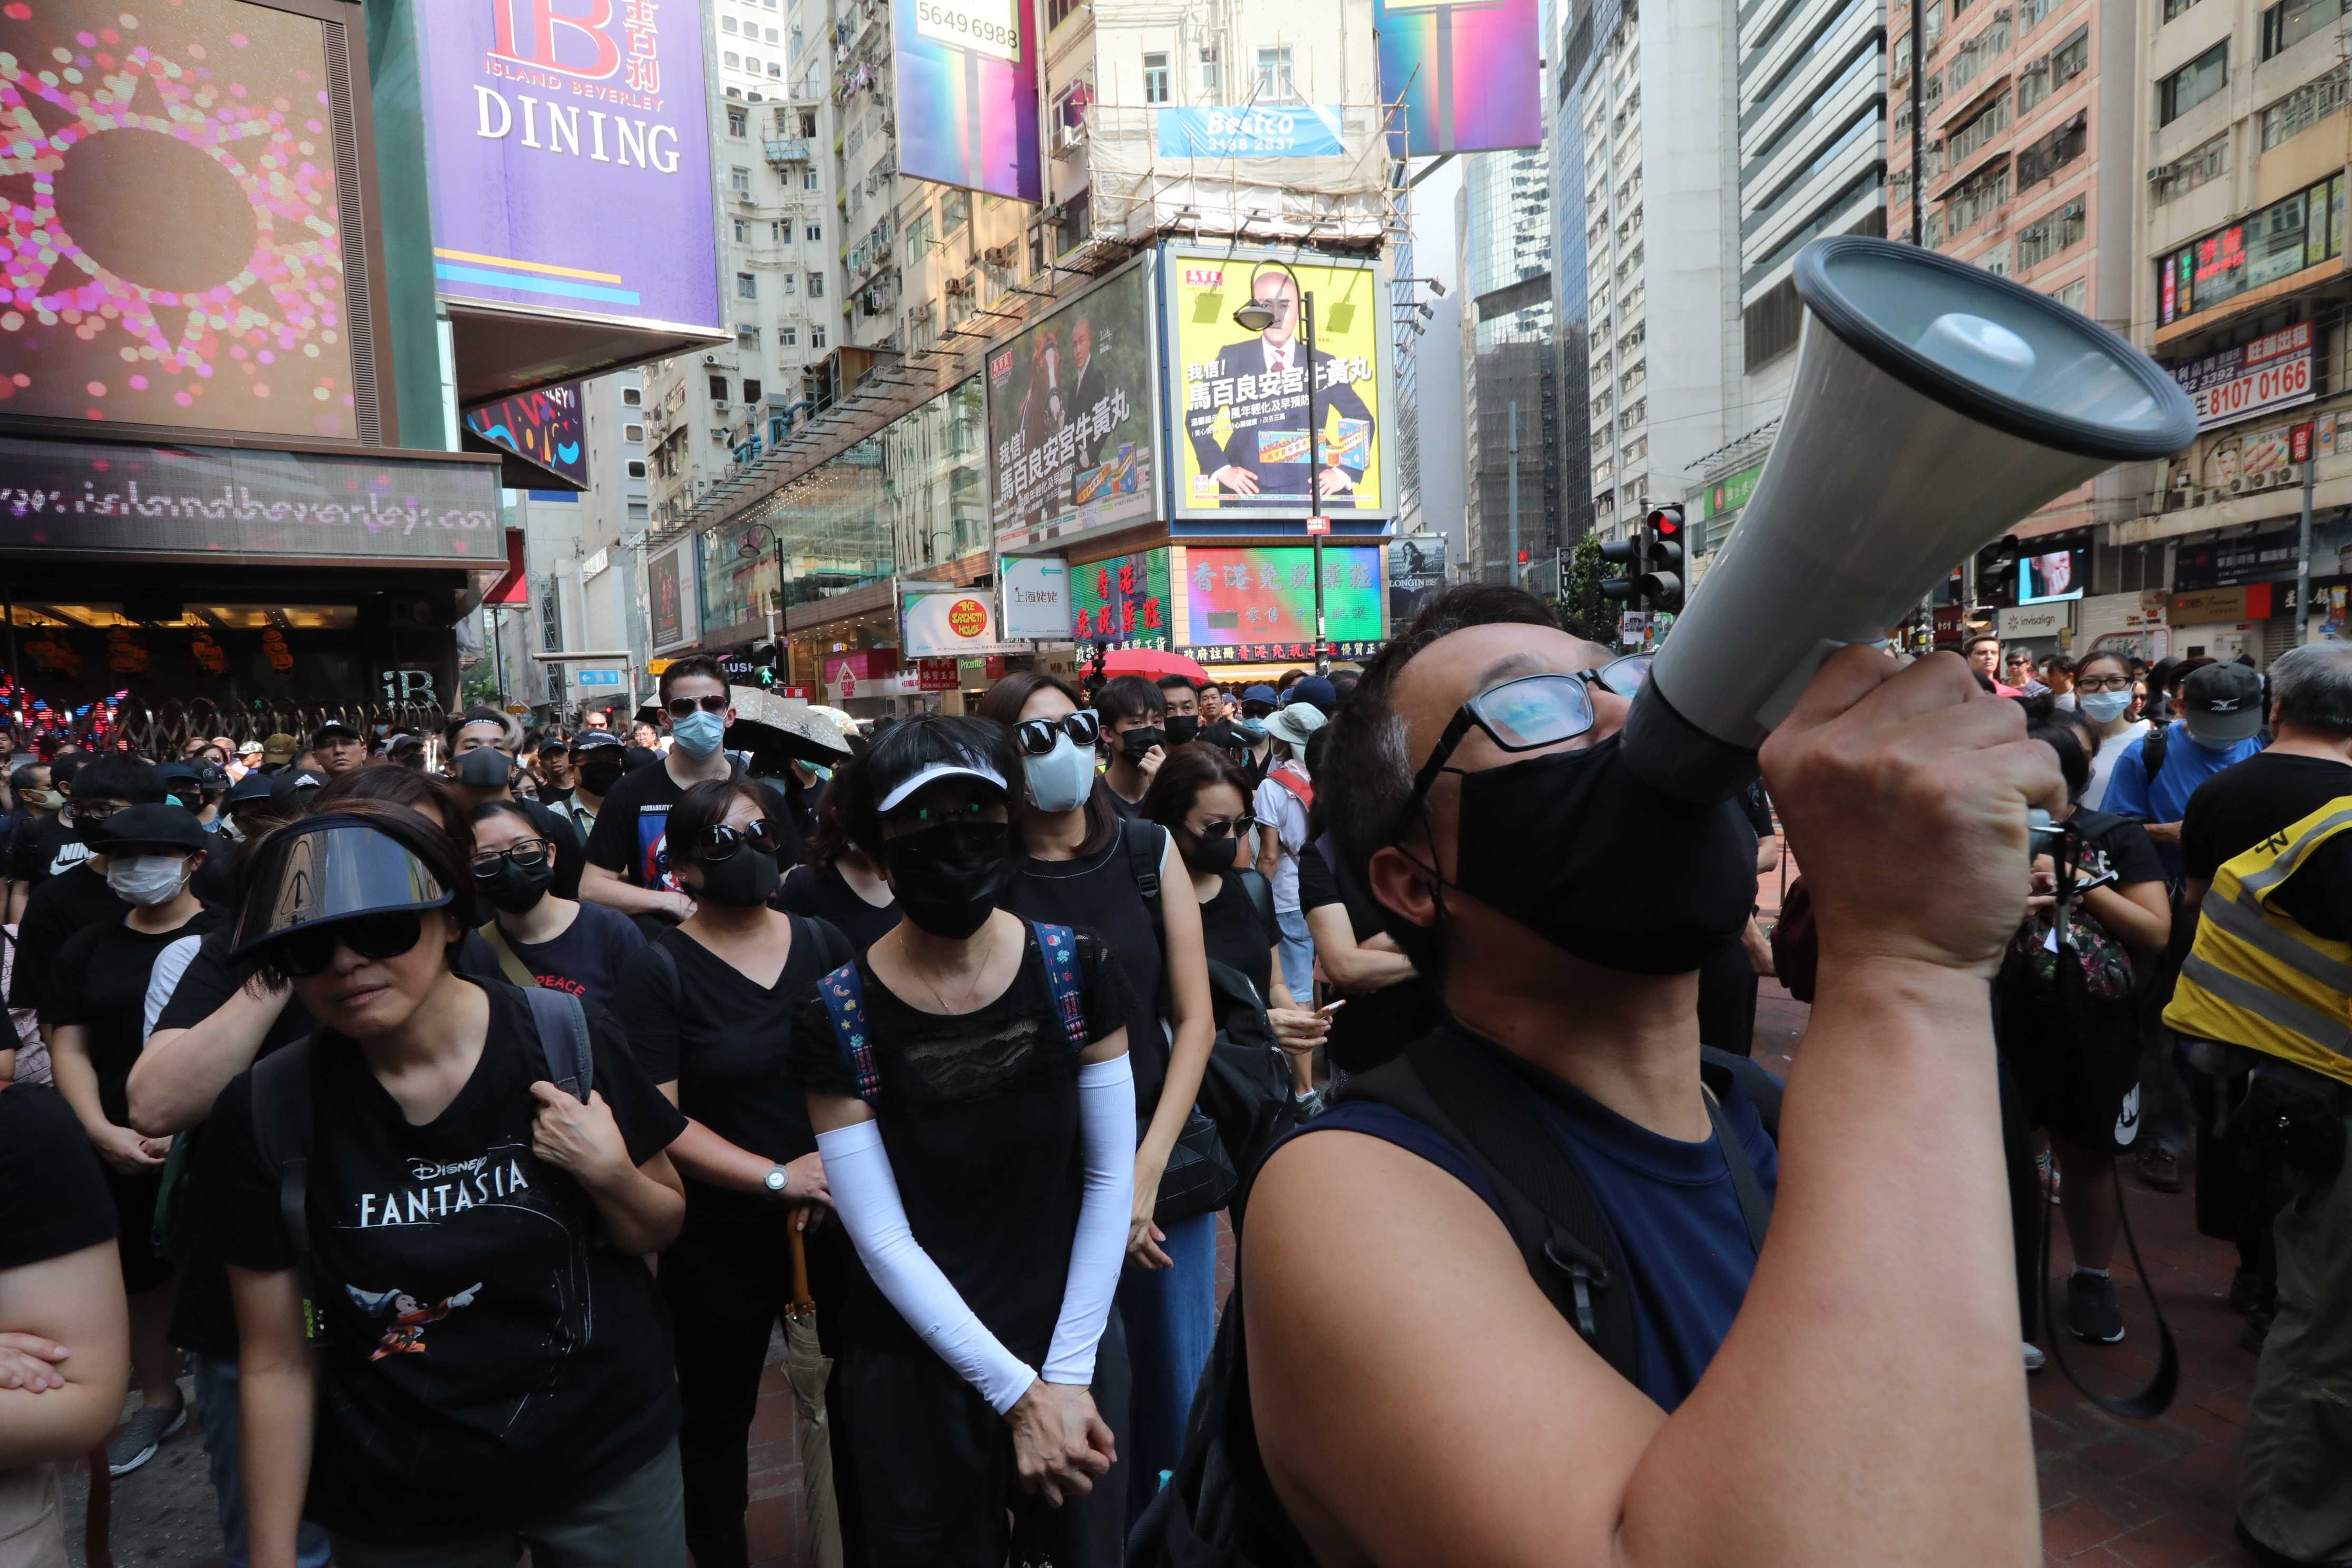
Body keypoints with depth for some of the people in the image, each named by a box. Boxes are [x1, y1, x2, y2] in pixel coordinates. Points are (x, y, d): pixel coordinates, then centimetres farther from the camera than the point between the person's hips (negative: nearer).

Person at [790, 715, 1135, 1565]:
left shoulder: (1076, 970, -9)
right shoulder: (836, 1017, -14)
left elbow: (1110, 1176, -5)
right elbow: (882, 1237, -13)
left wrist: (1067, 1373, -8)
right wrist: (1018, 1392, -15)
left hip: (1077, 1347, 2)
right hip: (916, 1374, -1)